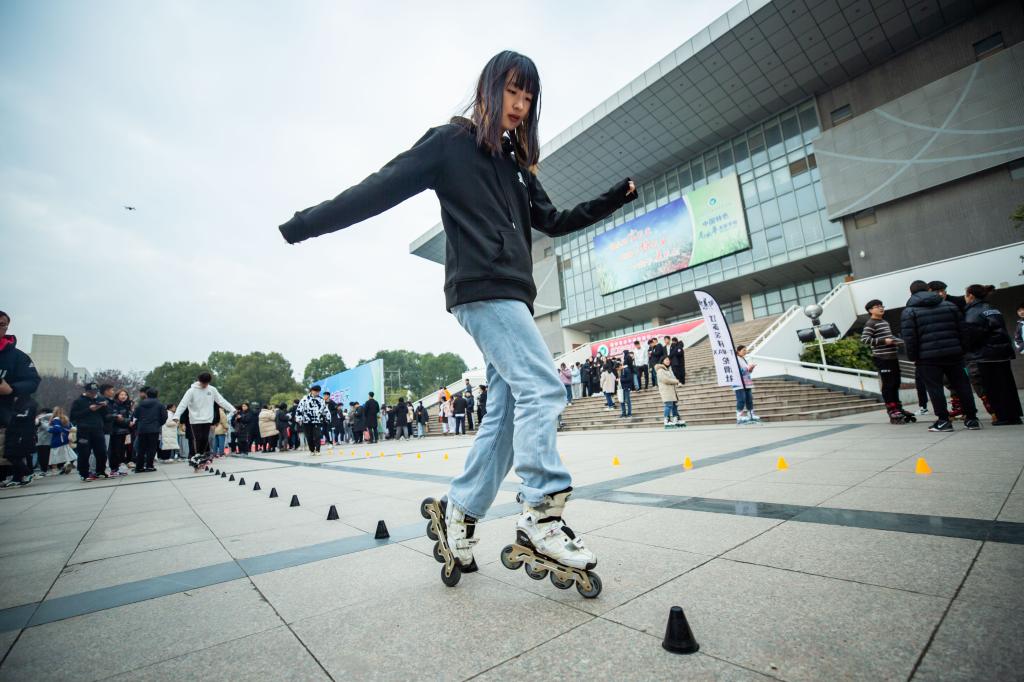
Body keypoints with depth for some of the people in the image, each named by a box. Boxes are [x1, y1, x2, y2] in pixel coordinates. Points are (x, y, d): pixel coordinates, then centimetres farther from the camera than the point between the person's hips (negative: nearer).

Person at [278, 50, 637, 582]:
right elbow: (380, 189, 0)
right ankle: (542, 513, -9)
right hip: (480, 289, -8)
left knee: (509, 409, 4)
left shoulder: (515, 163, 26)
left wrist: (616, 198, 19)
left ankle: (458, 512, 16)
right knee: (542, 388, -18)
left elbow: (555, 221, 25)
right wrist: (303, 225, -3)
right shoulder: (451, 142, 5)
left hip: (512, 296, 8)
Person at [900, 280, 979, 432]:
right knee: (961, 385, 12)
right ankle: (971, 418, 16)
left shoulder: (909, 311, -3)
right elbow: (962, 329, 11)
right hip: (953, 353, 5)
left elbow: (909, 337, -9)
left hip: (928, 356, -4)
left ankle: (943, 420, 2)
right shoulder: (950, 305, 12)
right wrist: (962, 349, 16)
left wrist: (913, 356, -2)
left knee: (935, 388, 1)